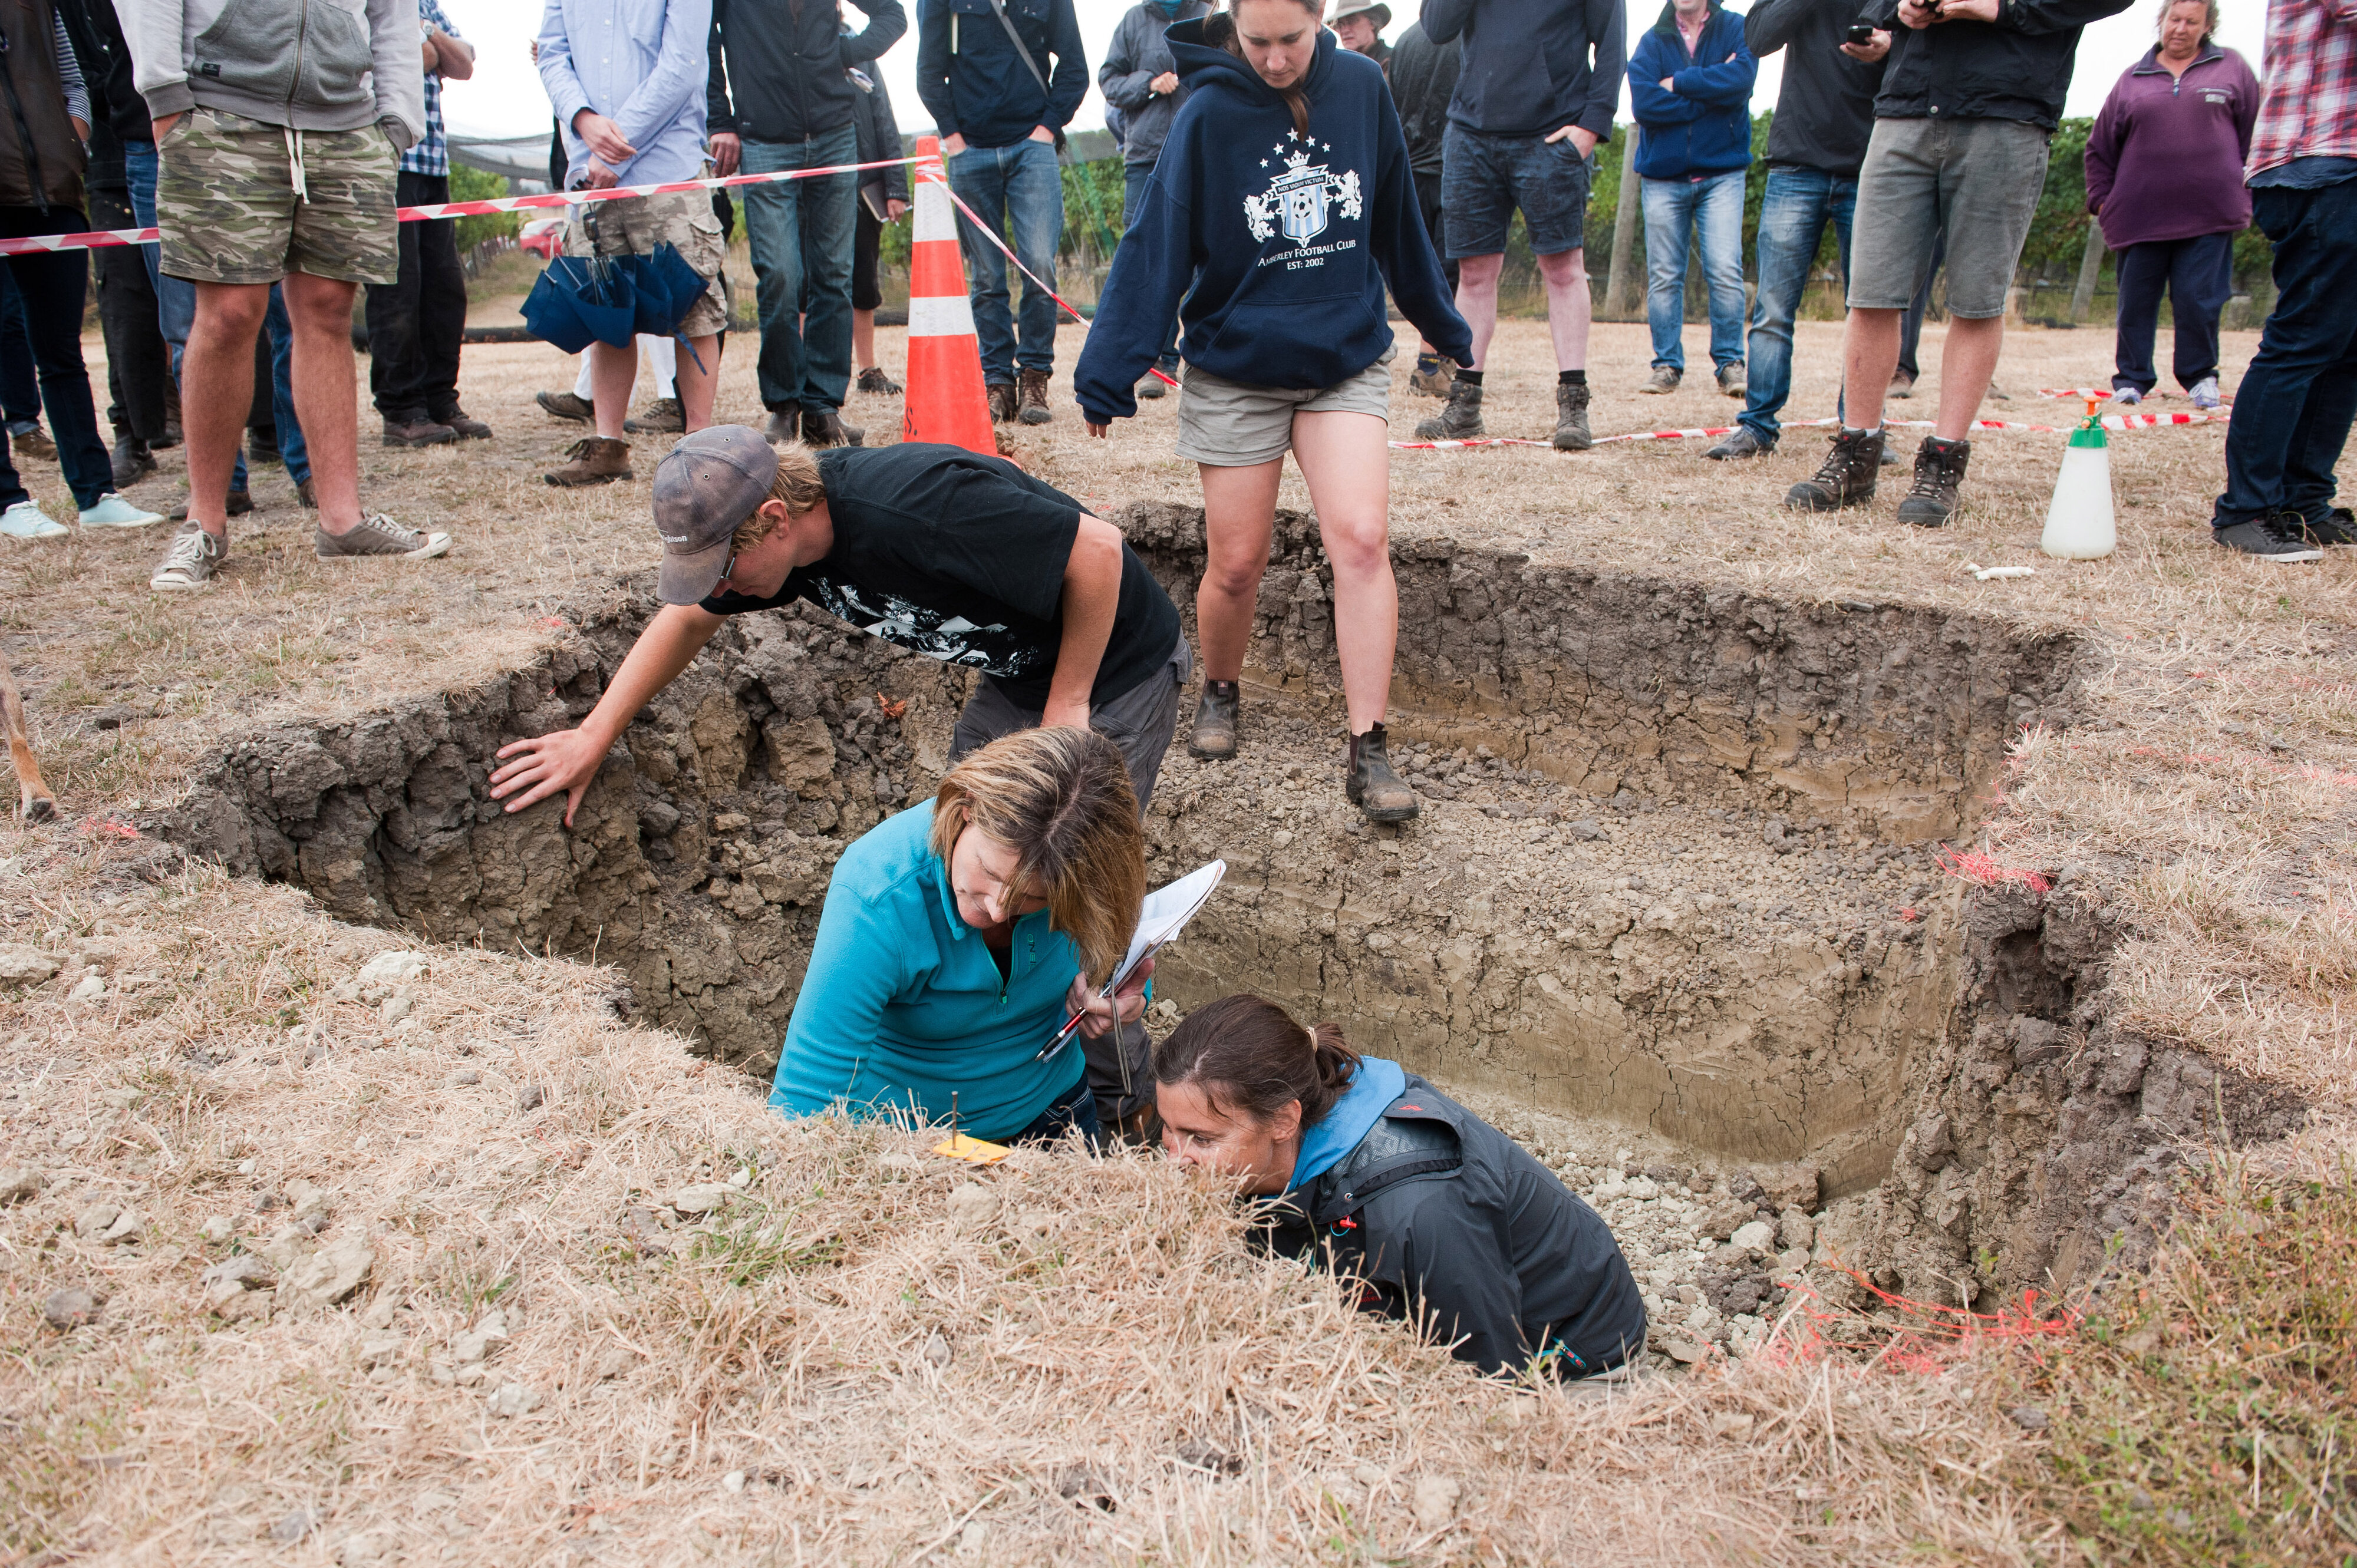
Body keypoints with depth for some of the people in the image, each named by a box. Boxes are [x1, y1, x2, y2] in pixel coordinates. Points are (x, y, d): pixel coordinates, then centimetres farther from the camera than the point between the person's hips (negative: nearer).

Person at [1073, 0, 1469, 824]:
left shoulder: (1362, 87, -1)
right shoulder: (1209, 113, -10)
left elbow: (1397, 222, 12)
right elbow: (1157, 247, -12)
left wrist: (1442, 323, 22)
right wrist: (1108, 375, -17)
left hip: (1347, 363, 2)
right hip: (1235, 373, -1)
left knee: (1361, 540, -14)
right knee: (1235, 565, 4)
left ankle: (1369, 753, -10)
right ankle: (1219, 695, 34)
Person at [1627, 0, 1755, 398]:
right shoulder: (1652, 41, 7)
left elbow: (1741, 77, -15)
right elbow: (1643, 103, -10)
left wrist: (1678, 84, -10)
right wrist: (1712, 93, -9)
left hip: (1721, 174, -1)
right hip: (1663, 176, 1)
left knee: (1726, 271, -9)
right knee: (1663, 276, 1)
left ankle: (1730, 363, -1)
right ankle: (1667, 365, 10)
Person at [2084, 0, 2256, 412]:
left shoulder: (2232, 70, 10)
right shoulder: (2133, 79, 12)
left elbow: (2256, 136, 11)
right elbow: (2100, 147, 15)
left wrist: (2248, 192, 5)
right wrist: (2101, 199, 7)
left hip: (2209, 213, -1)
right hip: (2140, 218, 1)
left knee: (2198, 299, -3)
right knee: (2136, 302, 4)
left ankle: (2200, 376, 14)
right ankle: (2132, 378, 17)